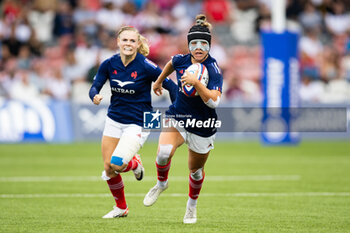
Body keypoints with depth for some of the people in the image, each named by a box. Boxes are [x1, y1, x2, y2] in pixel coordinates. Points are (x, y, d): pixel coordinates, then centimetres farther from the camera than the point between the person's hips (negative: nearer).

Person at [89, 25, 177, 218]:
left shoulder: (146, 67, -17)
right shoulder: (109, 64, -5)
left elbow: (171, 86, -10)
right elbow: (94, 87, -1)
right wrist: (95, 96, -24)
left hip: (137, 124, -5)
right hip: (114, 121, 5)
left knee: (117, 164, -22)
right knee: (108, 167, 3)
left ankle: (135, 163, 16)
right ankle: (121, 207, 27)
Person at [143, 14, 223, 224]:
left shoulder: (214, 71, -21)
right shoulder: (181, 60, -8)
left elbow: (214, 102, -33)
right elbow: (170, 64, 18)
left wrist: (196, 83, -43)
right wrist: (159, 81, 32)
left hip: (203, 127, -2)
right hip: (178, 118, 2)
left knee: (196, 170, 15)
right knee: (164, 152, -27)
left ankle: (192, 204, 45)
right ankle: (162, 183, 5)